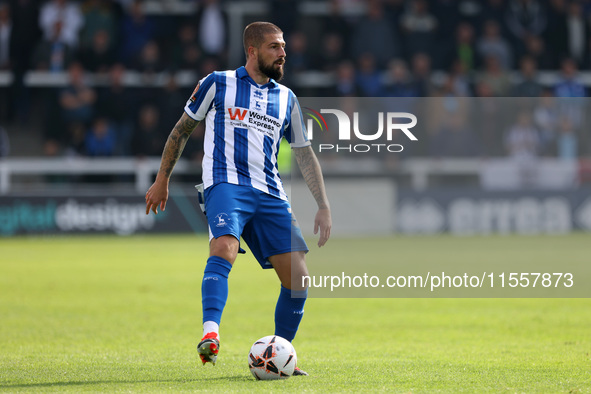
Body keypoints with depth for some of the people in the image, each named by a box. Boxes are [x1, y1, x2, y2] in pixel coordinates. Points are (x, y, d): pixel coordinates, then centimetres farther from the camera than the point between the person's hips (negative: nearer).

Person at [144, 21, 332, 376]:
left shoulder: (287, 99, 18)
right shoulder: (218, 84, 7)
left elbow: (305, 155, 22)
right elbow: (183, 129, 16)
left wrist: (324, 206, 14)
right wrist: (162, 180, 16)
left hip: (270, 194, 5)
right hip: (226, 183, -5)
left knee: (298, 278, -4)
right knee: (224, 248, -34)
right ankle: (210, 334, -47)